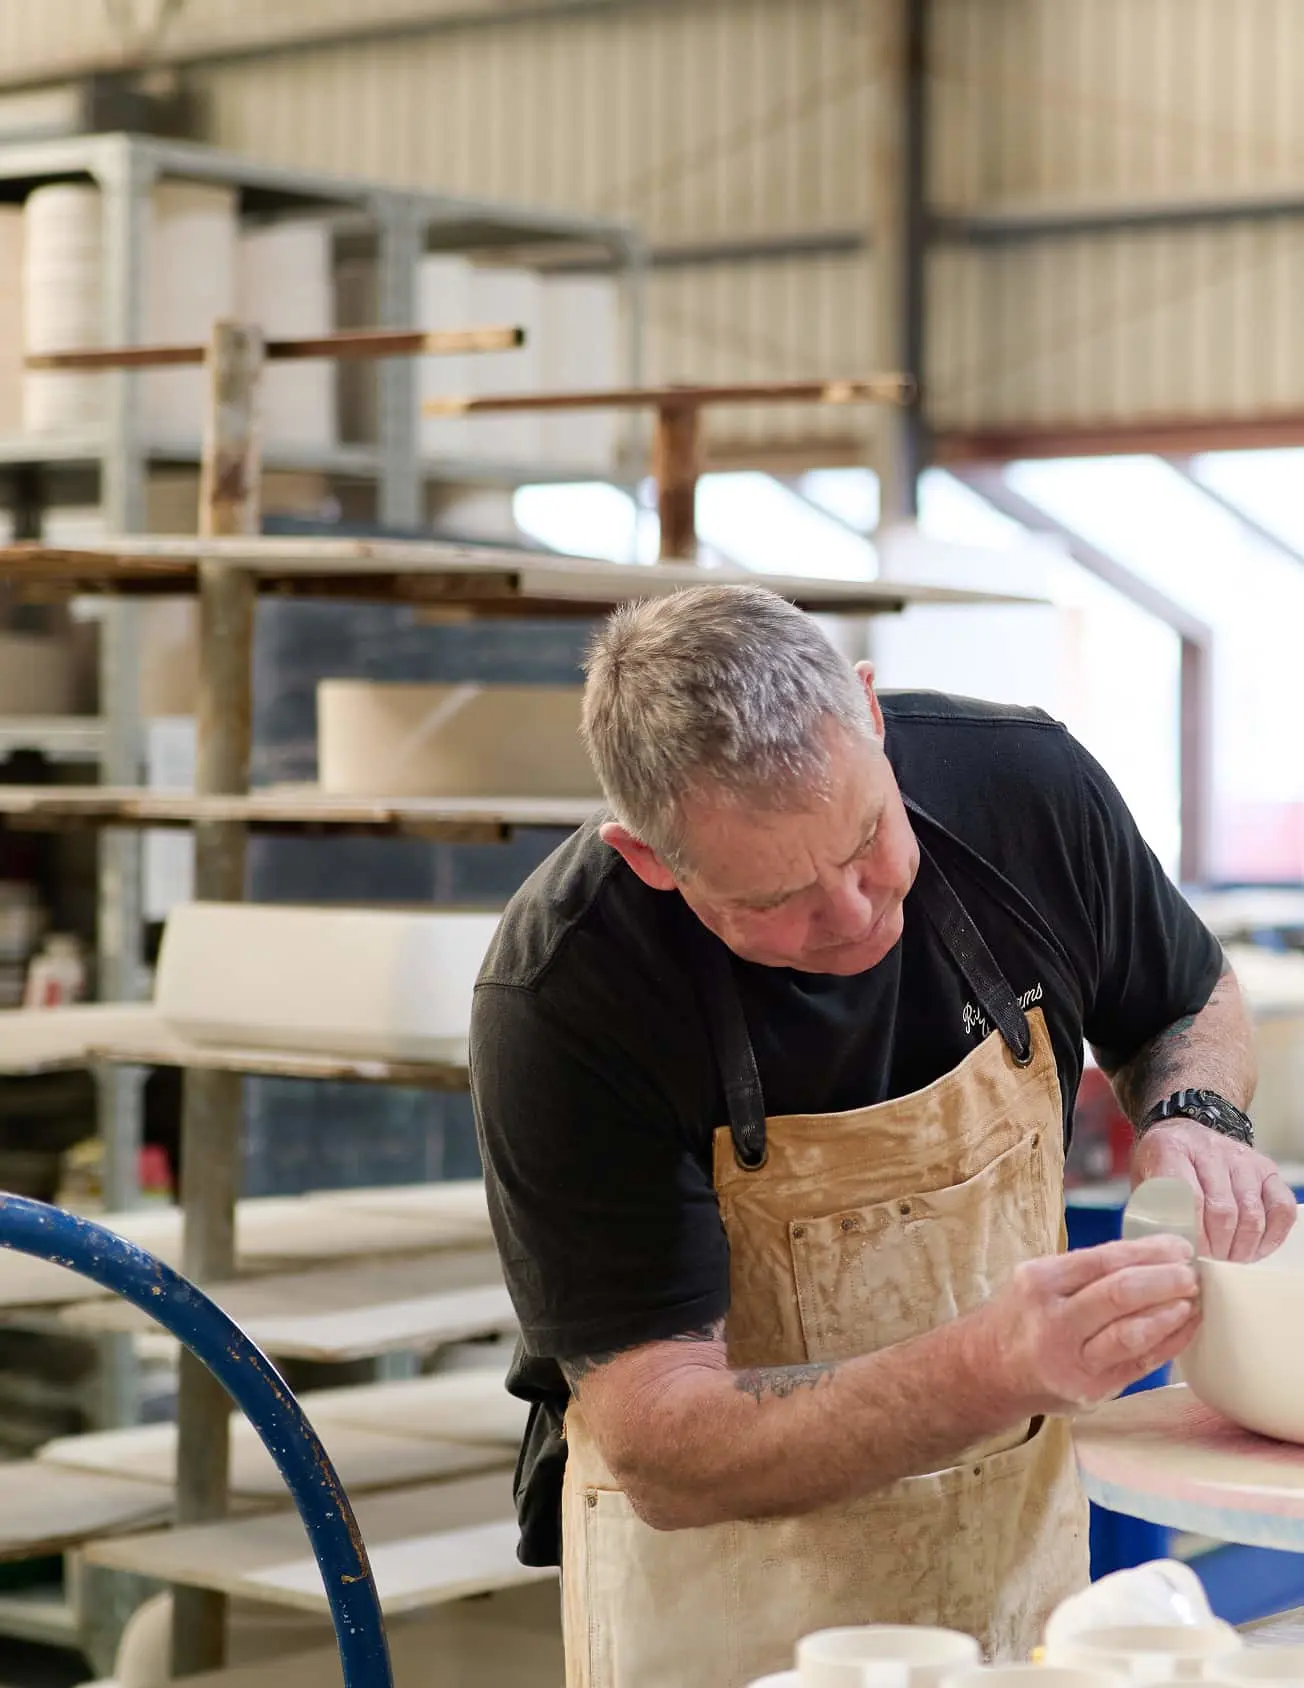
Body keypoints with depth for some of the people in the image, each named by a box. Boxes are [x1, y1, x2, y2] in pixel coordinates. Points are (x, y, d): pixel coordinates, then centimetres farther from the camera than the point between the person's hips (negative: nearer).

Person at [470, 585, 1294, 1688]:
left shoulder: (1024, 782, -14)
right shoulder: (559, 1003, -27)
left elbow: (1195, 1004, 8)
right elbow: (662, 1454, -28)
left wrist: (1196, 1118, -15)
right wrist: (996, 1371, -41)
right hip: (719, 1580, -3)